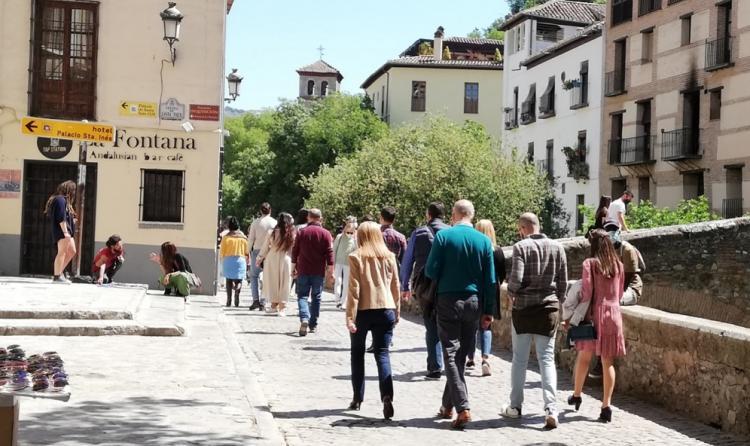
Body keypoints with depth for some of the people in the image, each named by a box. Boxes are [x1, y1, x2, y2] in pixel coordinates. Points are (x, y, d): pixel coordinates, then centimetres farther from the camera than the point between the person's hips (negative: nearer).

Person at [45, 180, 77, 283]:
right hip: (62, 230, -11)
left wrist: (71, 220, 21)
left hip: (67, 231, 11)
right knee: (62, 252, -9)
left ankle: (59, 272, 18)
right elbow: (61, 218, -19)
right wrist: (65, 231, -23)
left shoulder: (64, 200, 19)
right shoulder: (60, 200, -12)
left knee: (72, 252, 13)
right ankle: (57, 277, -7)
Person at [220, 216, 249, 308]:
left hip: (228, 260, -1)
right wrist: (246, 262, 19)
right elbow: (247, 252, 6)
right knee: (239, 280, 5)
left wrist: (222, 261, 17)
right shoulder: (243, 237, 3)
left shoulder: (226, 237, -3)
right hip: (240, 260, 1)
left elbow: (221, 252, 0)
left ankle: (229, 300, 4)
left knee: (229, 280, 10)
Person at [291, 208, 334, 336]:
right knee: (316, 297, 11)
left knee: (302, 295, 3)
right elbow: (329, 253, -5)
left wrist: (293, 268, 13)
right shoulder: (325, 234, -2)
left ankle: (304, 319, -20)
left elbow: (295, 251, 4)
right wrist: (330, 271, 0)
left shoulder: (302, 233, 1)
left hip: (303, 270, 0)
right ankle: (313, 324, 13)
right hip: (319, 272, 0)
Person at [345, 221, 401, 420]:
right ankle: (387, 396, -18)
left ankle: (357, 398, 19)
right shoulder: (389, 257, 5)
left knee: (357, 353, 15)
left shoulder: (356, 257, -5)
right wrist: (397, 311, 20)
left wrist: (350, 316, -8)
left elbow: (354, 288, -9)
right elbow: (395, 286, 10)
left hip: (363, 310, -2)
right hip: (385, 309, 2)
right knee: (382, 353, 2)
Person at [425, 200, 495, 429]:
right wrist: (489, 311, 8)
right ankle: (447, 406, 24)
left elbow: (431, 270, -8)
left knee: (451, 355, -1)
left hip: (449, 301, -3)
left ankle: (463, 408, -12)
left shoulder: (443, 236, -7)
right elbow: (490, 280, 2)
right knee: (461, 356, 14)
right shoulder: (484, 240, 1)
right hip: (474, 303, 3)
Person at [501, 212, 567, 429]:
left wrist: (512, 293, 4)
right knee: (547, 359, 4)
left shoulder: (521, 247, -9)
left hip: (523, 308, -2)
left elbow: (516, 279, -16)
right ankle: (551, 409, -8)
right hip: (549, 308, 2)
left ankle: (515, 406, 20)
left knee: (519, 359, 11)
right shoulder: (557, 247, 3)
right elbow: (563, 281, 5)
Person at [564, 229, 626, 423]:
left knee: (584, 356, 15)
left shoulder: (590, 263, -7)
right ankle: (606, 406, 2)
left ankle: (577, 395, 29)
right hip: (614, 314, 3)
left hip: (594, 314, -3)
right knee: (608, 361, 4)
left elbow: (586, 294, -11)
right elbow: (620, 294, 12)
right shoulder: (618, 265, 6)